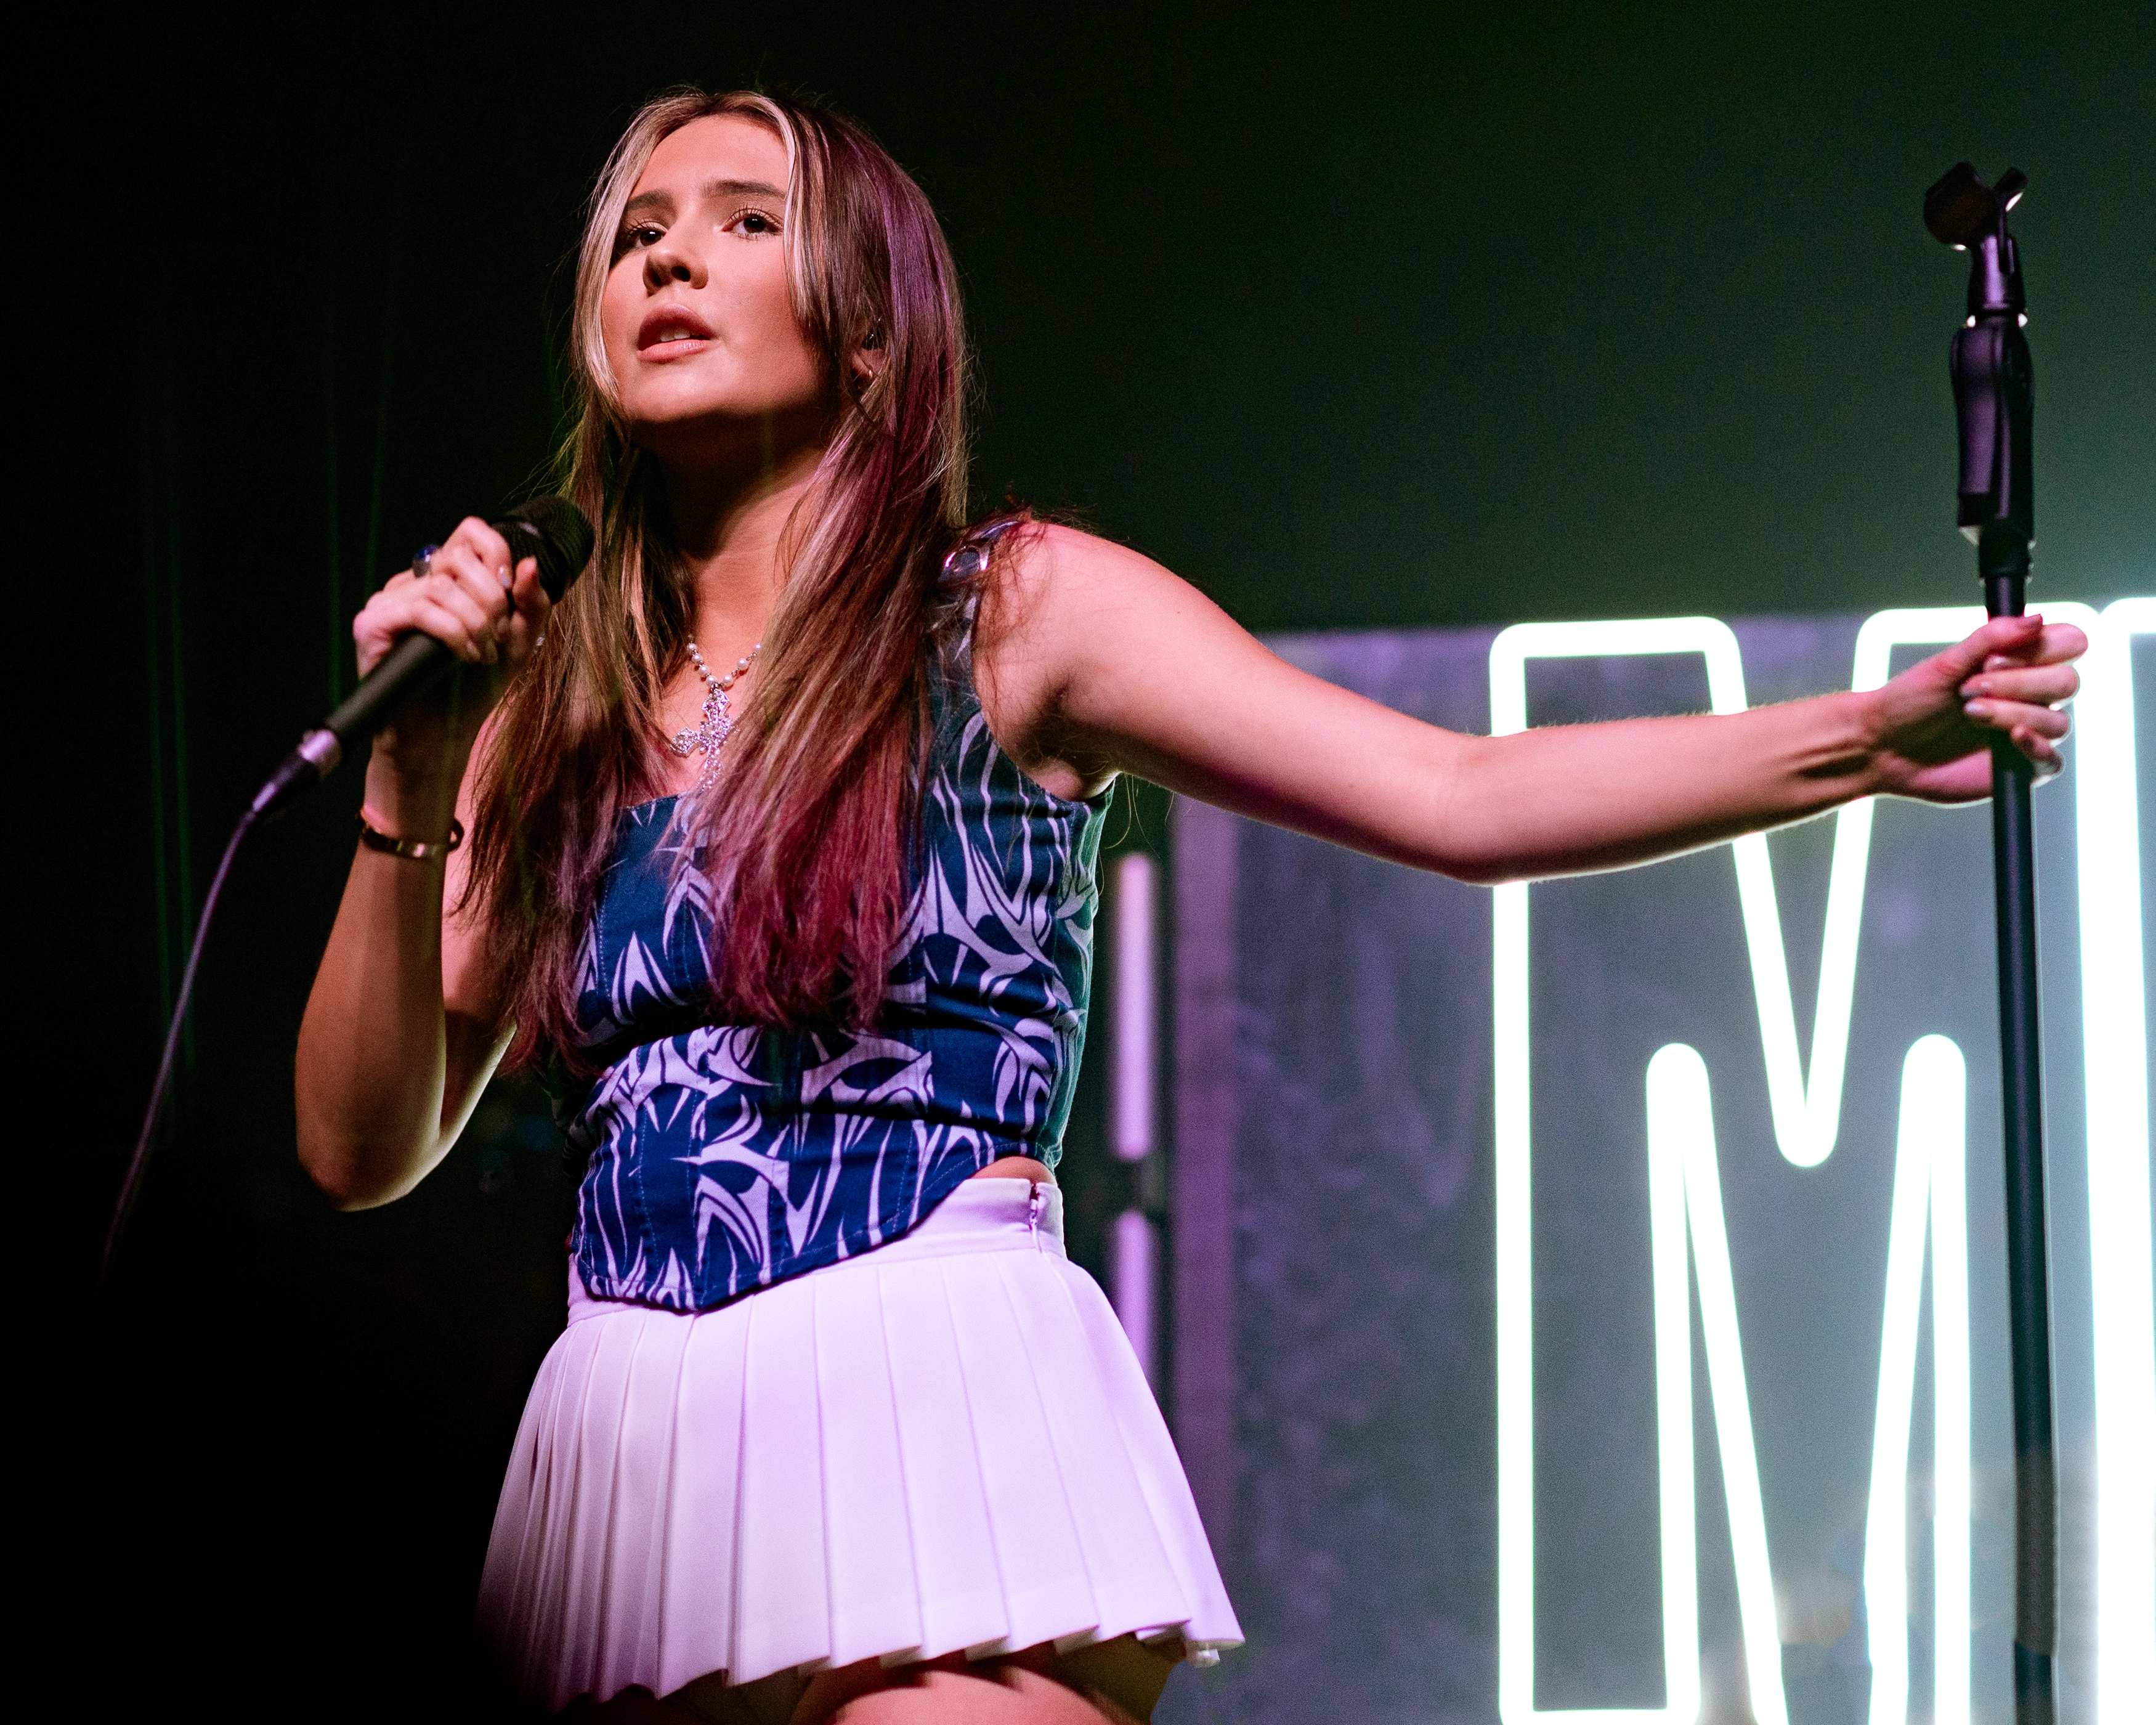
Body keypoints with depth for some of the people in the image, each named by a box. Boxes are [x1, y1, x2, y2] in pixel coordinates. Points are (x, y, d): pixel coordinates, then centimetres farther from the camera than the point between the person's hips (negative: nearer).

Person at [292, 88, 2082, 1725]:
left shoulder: (1016, 612, 3)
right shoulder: (555, 702, 12)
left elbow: (1463, 798, -5)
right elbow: (364, 1149, 9)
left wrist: (1862, 739, -15)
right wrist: (412, 785, -3)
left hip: (939, 1427, -4)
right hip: (642, 1456, 4)